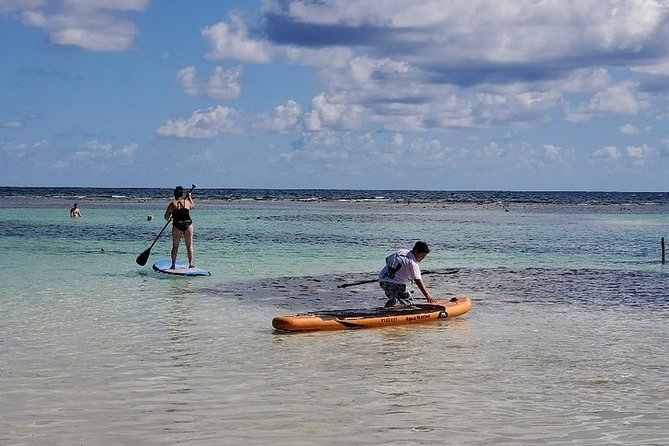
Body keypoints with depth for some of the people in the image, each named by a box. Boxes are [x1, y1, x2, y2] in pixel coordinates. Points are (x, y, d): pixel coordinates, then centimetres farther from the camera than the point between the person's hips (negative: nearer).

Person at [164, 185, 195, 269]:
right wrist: (190, 197, 41)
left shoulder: (172, 204, -2)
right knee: (189, 245, 8)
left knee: (175, 246, 9)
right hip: (188, 224, 1)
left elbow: (166, 217, 1)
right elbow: (193, 206, 27)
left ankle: (173, 264, 8)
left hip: (177, 225, -1)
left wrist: (170, 218, 23)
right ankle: (190, 264, 5)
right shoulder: (187, 202, 3)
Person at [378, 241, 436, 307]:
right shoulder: (413, 264, -15)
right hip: (394, 284, -9)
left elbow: (387, 259, 19)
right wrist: (427, 295, -21)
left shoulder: (400, 252, 9)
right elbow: (418, 281, -20)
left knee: (393, 300, 30)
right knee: (409, 302, -5)